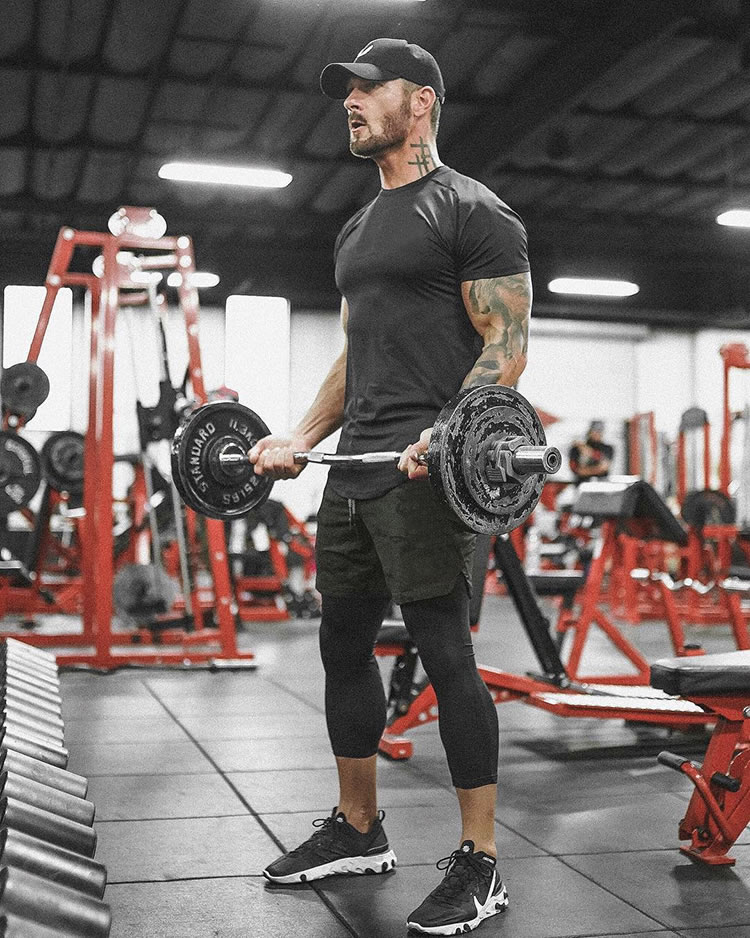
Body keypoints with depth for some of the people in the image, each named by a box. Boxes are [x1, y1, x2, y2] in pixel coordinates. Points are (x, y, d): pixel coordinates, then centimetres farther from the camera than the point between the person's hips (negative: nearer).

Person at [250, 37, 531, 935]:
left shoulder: (471, 211, -4)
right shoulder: (357, 229, 22)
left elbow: (506, 345, -11)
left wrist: (446, 435, -26)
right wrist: (298, 440, 15)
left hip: (425, 469, -9)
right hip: (354, 471, 9)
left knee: (444, 653, -7)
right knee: (343, 643, 12)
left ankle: (479, 865, 4)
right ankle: (358, 829, 28)